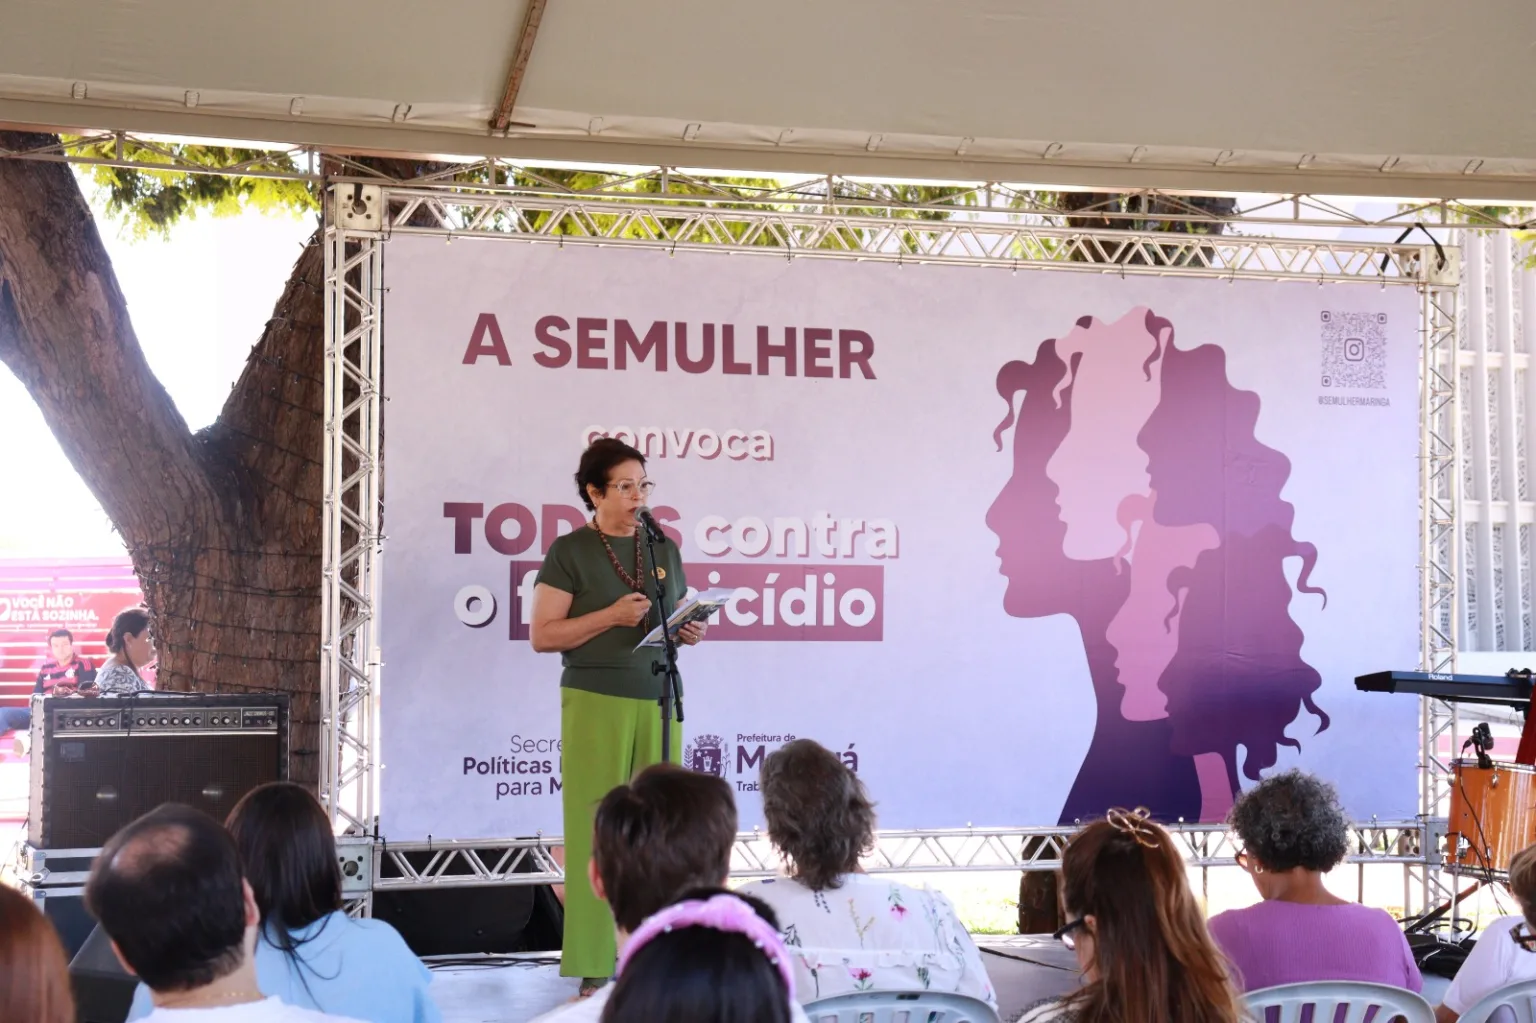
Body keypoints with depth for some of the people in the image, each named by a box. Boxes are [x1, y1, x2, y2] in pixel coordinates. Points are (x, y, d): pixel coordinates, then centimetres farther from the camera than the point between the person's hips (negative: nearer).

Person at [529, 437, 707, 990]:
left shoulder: (664, 549, 15)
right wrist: (610, 616, -13)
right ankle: (593, 967, -2)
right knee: (594, 830, -6)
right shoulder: (570, 551, 1)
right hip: (595, 701, -4)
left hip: (658, 699, 4)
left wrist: (688, 633, 2)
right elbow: (542, 635, -3)